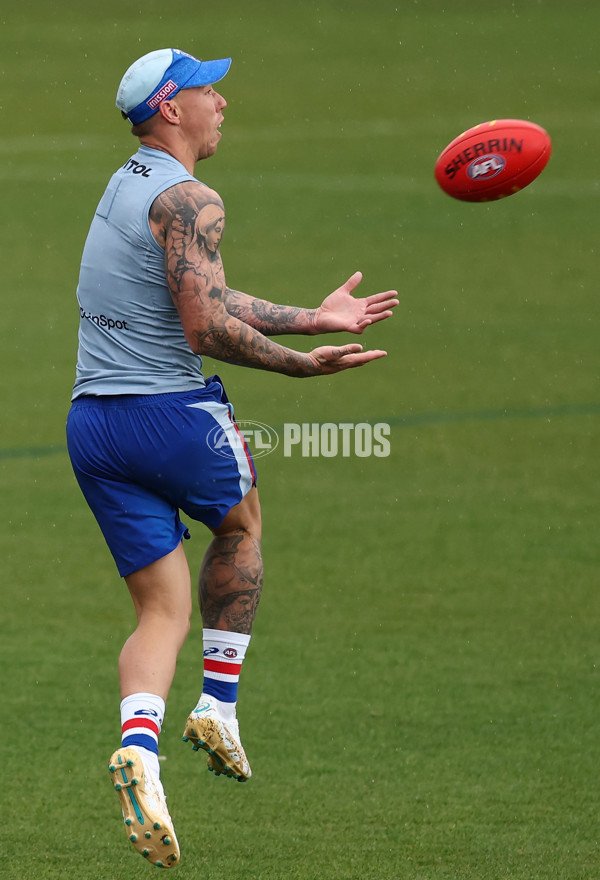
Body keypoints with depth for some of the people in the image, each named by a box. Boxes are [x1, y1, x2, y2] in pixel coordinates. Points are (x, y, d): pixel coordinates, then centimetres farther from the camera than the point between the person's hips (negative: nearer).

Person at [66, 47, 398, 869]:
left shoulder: (128, 186, 18)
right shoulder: (190, 199, -12)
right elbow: (207, 327, -21)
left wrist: (313, 317, 21)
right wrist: (303, 365, -13)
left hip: (92, 424, 7)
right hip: (171, 411, -7)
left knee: (162, 611, 4)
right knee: (240, 524, 24)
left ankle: (139, 744, -22)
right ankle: (219, 708, 20)